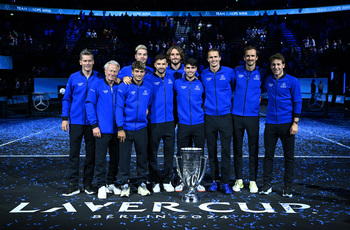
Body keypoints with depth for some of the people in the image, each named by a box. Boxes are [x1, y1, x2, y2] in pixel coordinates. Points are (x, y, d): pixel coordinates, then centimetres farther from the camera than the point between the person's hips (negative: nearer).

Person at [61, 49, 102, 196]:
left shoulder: (99, 78, 3)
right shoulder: (73, 78, 4)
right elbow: (66, 99, 7)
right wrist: (65, 118, 0)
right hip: (76, 122, 0)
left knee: (91, 153, 7)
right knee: (74, 153, 1)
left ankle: (88, 183, 18)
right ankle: (73, 185, 9)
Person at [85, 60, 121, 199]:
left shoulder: (119, 87, 9)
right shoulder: (97, 86, -1)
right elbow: (90, 104, -4)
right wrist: (94, 125, -10)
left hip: (116, 129, 4)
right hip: (102, 129, -4)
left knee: (115, 158, 10)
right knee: (100, 159, -1)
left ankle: (111, 183, 24)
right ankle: (101, 186, 8)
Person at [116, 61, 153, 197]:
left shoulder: (148, 88, 7)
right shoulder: (123, 87, -3)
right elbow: (119, 107, -6)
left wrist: (147, 109, 2)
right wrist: (120, 128, -11)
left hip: (141, 128, 3)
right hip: (126, 128, -3)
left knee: (142, 156, 7)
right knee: (124, 157, 2)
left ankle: (142, 184, 19)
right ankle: (125, 185, 14)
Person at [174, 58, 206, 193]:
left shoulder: (201, 84, 6)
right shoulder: (177, 83, 5)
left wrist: (203, 113, 10)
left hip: (199, 124, 0)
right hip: (183, 124, 0)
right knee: (181, 154, 4)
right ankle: (181, 181, 18)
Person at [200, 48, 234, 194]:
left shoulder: (229, 72, 0)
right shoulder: (203, 75, 5)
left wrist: (229, 100, 11)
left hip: (225, 116, -2)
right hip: (209, 116, 2)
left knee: (226, 150, -2)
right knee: (211, 150, 7)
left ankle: (225, 182, 6)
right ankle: (214, 180, 18)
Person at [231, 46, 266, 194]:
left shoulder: (261, 74, 4)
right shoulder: (236, 71, 5)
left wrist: (260, 97, 5)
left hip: (253, 116, -1)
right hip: (237, 116, 1)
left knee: (253, 150, 2)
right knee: (237, 149, 6)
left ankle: (253, 181, 13)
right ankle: (238, 180, 17)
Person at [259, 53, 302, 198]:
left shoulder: (292, 81, -1)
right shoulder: (267, 81, 8)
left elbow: (297, 103, -2)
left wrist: (295, 123, -8)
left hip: (287, 123, -2)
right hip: (270, 123, 3)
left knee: (289, 156, 4)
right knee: (268, 155, 5)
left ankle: (288, 186, 14)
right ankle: (267, 184, 14)